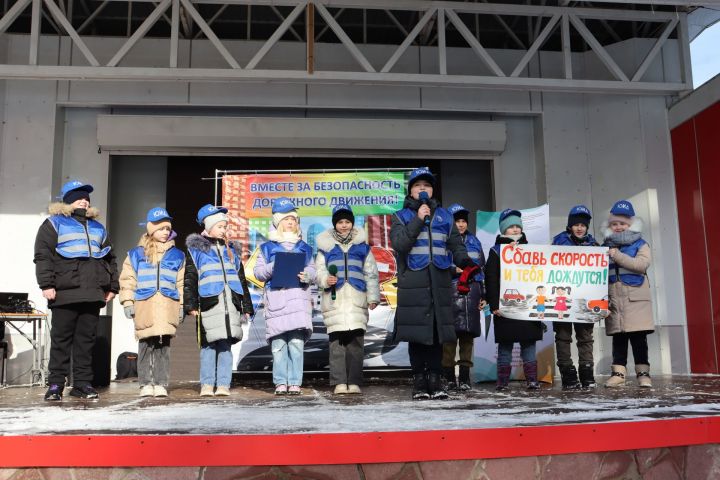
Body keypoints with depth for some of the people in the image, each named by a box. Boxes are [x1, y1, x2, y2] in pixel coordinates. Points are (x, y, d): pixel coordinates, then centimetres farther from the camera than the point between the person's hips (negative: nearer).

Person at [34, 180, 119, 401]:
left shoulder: (97, 228, 23)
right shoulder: (54, 224, 7)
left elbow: (110, 258, 23)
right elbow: (42, 256, -3)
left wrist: (112, 286, 15)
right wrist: (47, 284, -12)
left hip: (93, 294, 5)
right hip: (65, 293, -4)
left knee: (87, 339, 6)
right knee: (61, 339, -1)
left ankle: (82, 383, 11)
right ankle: (55, 384, 5)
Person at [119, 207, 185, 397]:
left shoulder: (177, 255, 13)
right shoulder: (136, 254, 10)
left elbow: (182, 283, 13)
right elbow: (127, 280, 9)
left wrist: (182, 305, 8)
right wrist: (128, 302, 1)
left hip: (167, 307, 1)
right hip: (144, 306, -1)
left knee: (164, 346, 0)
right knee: (145, 346, 2)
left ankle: (161, 384, 6)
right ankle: (146, 384, 10)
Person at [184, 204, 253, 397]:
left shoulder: (232, 250, 21)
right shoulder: (196, 249, 8)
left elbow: (242, 280, 21)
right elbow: (190, 279, 2)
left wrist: (246, 307, 16)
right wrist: (191, 304, -8)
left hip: (230, 305, 3)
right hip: (208, 304, -3)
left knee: (225, 345, 1)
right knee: (208, 344, -4)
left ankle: (223, 385, 3)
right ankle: (207, 385, 2)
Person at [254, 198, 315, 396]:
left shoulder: (304, 248, 20)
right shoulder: (267, 247, 15)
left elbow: (313, 270, 12)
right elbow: (258, 272, 8)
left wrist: (306, 275, -10)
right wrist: (273, 267, -10)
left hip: (298, 296, 1)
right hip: (276, 297, -1)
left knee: (296, 342, -6)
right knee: (278, 344, -3)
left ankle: (295, 383, -1)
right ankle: (280, 383, 4)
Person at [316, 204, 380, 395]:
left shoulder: (362, 245, 14)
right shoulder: (325, 246, 11)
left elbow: (371, 273, 14)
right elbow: (318, 271, 8)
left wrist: (373, 296, 8)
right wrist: (325, 279, -14)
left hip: (356, 299, 1)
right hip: (334, 299, -1)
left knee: (356, 341, -2)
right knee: (336, 342, -4)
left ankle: (354, 382, 3)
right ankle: (339, 382, 0)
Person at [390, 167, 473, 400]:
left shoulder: (444, 216, 18)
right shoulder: (401, 216, 10)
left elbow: (456, 244, 12)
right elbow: (399, 244, -6)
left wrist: (464, 260, -8)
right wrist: (418, 219, -9)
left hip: (439, 282, 2)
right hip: (413, 283, -2)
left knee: (438, 330, 2)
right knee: (416, 332, -1)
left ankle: (435, 380, 11)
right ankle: (419, 382, 8)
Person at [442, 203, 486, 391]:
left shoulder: (474, 241, 18)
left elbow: (482, 269, 18)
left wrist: (483, 295, 13)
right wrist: (454, 270, -14)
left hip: (471, 293, 4)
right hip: (450, 292, -4)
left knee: (468, 333, 2)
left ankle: (464, 376, 9)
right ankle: (449, 376, 1)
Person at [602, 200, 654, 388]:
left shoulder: (640, 244, 4)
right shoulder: (606, 246, 13)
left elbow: (643, 264, -14)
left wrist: (618, 256, -18)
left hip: (635, 298, -3)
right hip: (614, 298, 3)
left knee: (638, 337, -2)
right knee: (618, 337, 4)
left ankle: (643, 373, 6)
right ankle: (618, 373, 7)